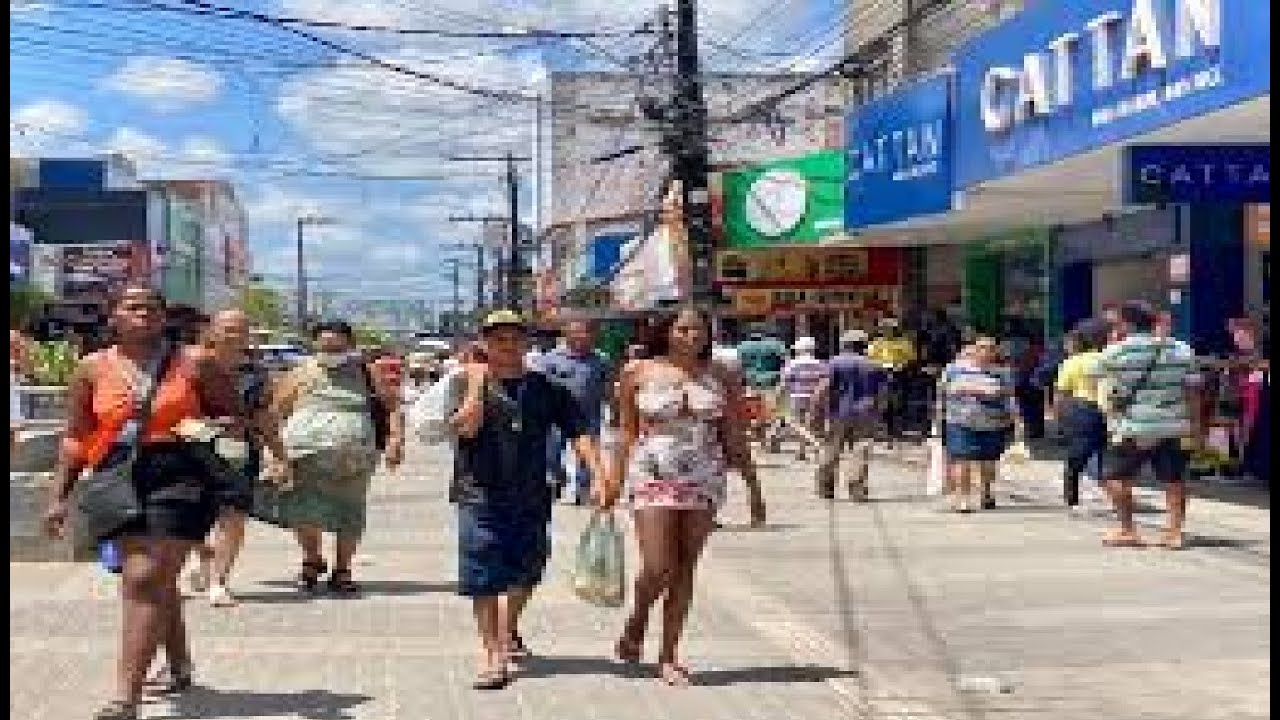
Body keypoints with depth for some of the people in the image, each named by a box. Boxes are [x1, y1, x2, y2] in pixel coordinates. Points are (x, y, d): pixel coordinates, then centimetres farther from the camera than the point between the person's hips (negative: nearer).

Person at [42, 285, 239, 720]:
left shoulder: (193, 365, 4)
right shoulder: (93, 369, 10)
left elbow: (234, 416, 12)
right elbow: (75, 439, 13)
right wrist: (59, 496, 9)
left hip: (179, 476, -3)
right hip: (118, 479, 4)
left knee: (145, 581, -13)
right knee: (155, 582, 12)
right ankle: (179, 667, 35)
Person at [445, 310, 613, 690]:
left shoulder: (545, 389, 7)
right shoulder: (466, 382, 3)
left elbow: (578, 431, 1)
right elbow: (466, 426, -14)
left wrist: (599, 474, -9)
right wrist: (479, 382, -12)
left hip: (531, 497, 3)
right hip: (481, 494, -3)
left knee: (526, 570, 12)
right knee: (483, 577, -3)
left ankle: (508, 633, 37)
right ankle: (491, 652, 4)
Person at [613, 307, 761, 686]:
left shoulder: (720, 379, 6)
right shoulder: (639, 373, 2)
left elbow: (735, 439, 9)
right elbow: (627, 432, 6)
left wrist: (753, 488, 7)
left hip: (704, 481, 2)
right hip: (653, 479, -2)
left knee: (685, 569, 3)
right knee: (657, 568, -9)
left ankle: (669, 655, 13)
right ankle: (635, 623, 22)